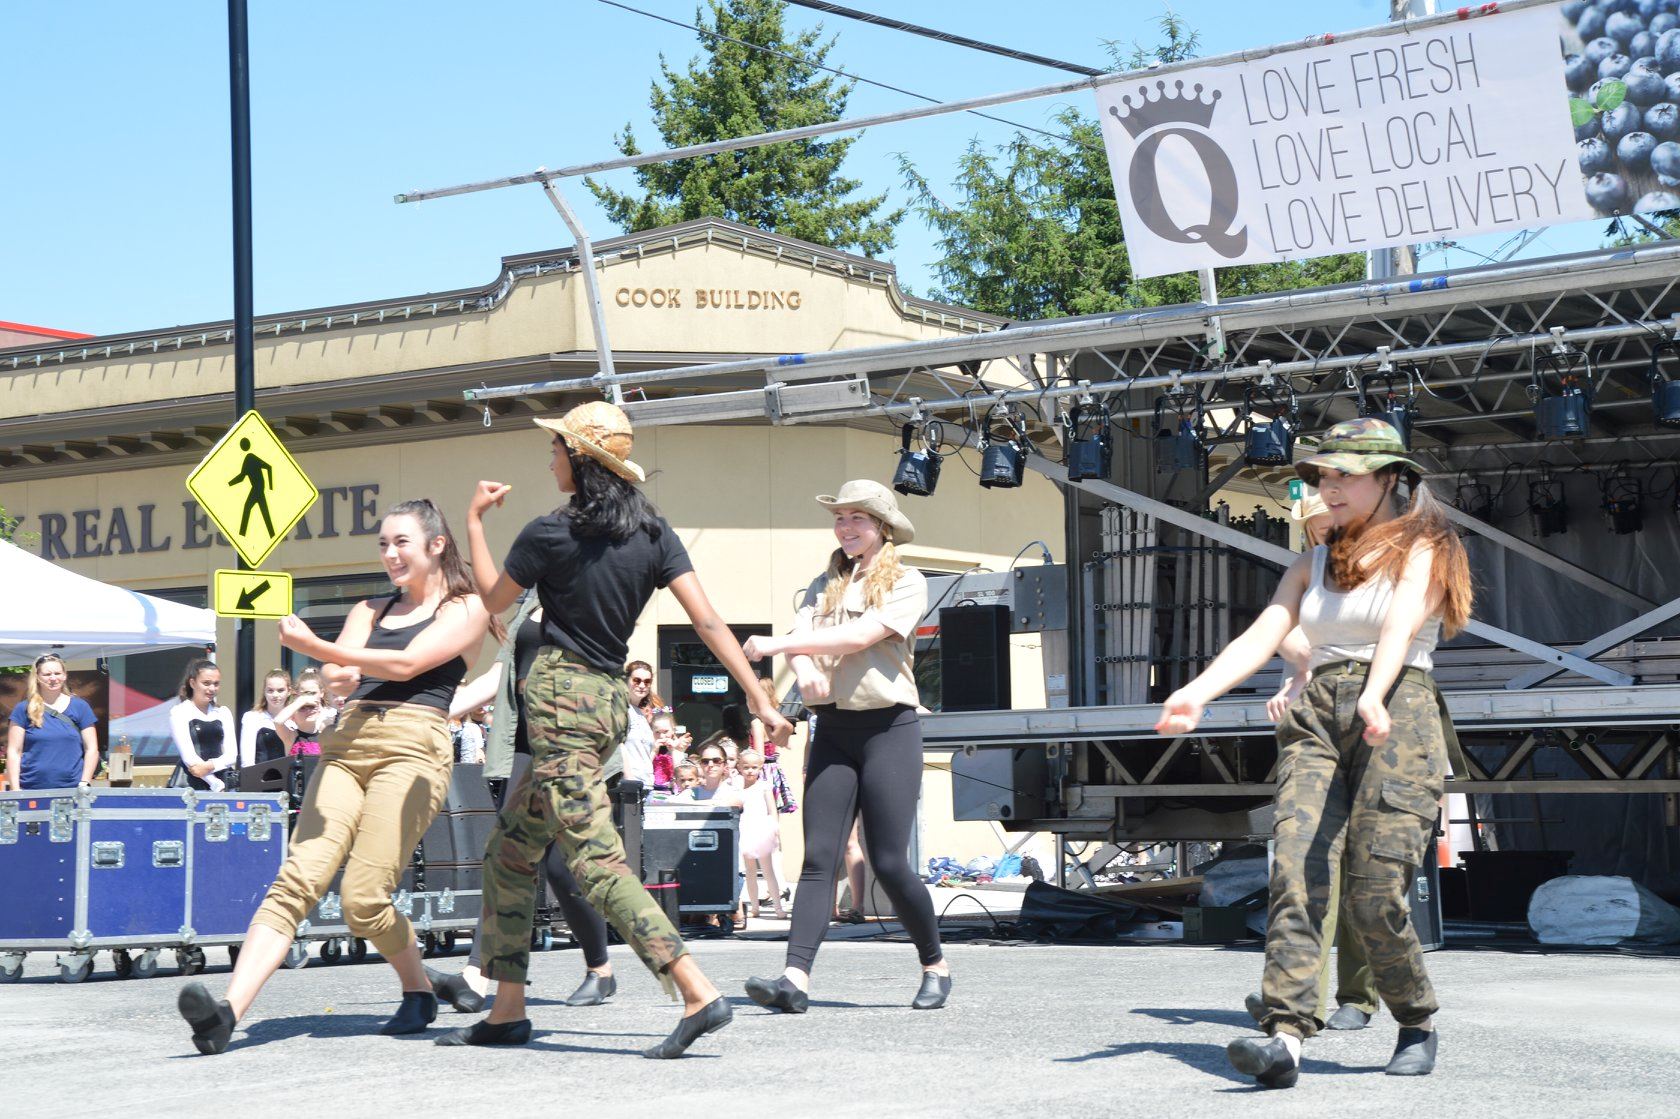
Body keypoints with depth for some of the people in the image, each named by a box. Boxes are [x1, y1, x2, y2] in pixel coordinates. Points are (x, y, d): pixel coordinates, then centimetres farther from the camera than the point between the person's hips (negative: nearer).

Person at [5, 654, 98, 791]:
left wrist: (84, 784, -4)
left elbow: (91, 749, 6)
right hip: (30, 790, 0)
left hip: (72, 789, 0)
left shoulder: (80, 707, 6)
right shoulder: (23, 709, 5)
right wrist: (16, 790, -4)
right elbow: (14, 751, 4)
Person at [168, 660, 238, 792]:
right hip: (192, 785, -3)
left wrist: (210, 766, -13)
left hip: (222, 782, 3)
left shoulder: (223, 713, 16)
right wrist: (217, 786, -12)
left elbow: (232, 755, 8)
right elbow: (188, 756, -6)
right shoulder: (179, 712, 3)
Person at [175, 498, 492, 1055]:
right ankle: (228, 1011, -27)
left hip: (413, 746, -5)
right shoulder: (369, 611, 26)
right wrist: (336, 673, -18)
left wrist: (317, 647, -15)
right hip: (346, 743, 5)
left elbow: (407, 664, -7)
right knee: (297, 879, -14)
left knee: (363, 900, -15)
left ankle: (419, 993, 12)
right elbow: (336, 672, 8)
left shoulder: (466, 609, 9)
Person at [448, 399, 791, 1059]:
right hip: (612, 699, 8)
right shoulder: (650, 529, 5)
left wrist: (474, 520, 18)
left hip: (560, 695, -8)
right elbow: (707, 620, -1)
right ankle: (507, 1010, 18)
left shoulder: (549, 534, -10)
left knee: (596, 860, -13)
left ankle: (697, 993, -23)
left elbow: (493, 599, 8)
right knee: (507, 851, 16)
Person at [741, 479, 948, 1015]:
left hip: (889, 726, -4)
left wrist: (778, 645, -16)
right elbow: (801, 636, 2)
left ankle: (936, 966, 15)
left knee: (889, 863, -6)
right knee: (818, 857, -7)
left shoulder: (907, 582, 0)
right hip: (833, 727, 4)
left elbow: (861, 636, -14)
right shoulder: (827, 585, 16)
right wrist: (804, 668, -23)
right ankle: (795, 980, -16)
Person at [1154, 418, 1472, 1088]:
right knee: (1295, 874, -15)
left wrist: (1372, 697, -35)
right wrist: (1195, 695, -11)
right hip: (1316, 721, 5)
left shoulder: (1421, 551, 5)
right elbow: (1260, 636, 7)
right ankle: (1285, 1037, -25)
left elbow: (1399, 629, -15)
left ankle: (1418, 1025, 13)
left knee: (1373, 895, -11)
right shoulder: (1312, 567, 21)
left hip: (1397, 719, -5)